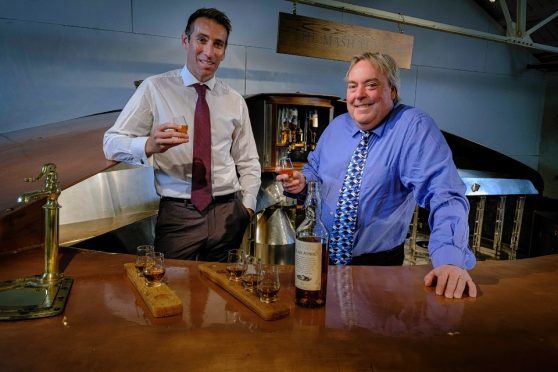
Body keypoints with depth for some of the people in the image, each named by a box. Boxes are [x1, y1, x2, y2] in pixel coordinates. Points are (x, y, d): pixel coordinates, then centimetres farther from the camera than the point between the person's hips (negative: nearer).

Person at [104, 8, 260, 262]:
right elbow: (112, 144, -5)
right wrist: (149, 145, -26)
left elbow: (248, 162, 13)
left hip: (228, 213, 3)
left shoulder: (235, 101, 8)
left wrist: (248, 207, 1)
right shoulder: (154, 88, -1)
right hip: (177, 214, -2)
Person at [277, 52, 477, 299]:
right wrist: (301, 182, -9)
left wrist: (451, 259, -39)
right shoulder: (336, 126, 3)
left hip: (378, 264, -5)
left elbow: (444, 196, -26)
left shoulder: (415, 127, -17)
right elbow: (315, 170, 15)